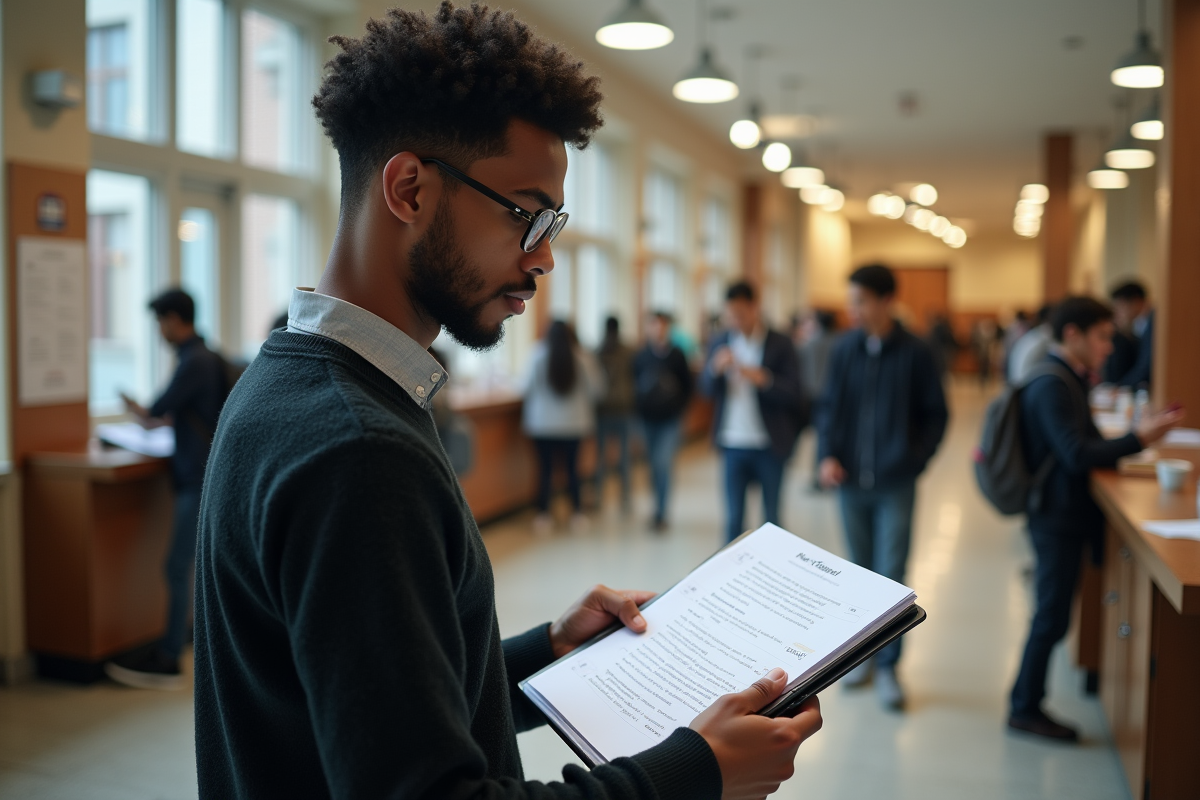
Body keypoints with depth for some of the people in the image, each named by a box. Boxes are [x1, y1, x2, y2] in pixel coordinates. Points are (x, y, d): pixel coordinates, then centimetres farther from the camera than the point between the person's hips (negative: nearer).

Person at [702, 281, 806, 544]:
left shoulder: (780, 344, -5)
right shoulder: (721, 343, 5)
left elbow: (794, 394, -10)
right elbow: (707, 389, 3)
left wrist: (762, 379, -27)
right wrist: (716, 369, -18)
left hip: (769, 445, -2)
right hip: (733, 445, 3)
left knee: (771, 518, 8)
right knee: (733, 517, 6)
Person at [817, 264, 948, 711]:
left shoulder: (915, 354, -5)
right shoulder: (844, 350, 2)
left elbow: (936, 415, 1)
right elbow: (829, 407, 7)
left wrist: (914, 461, -8)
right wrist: (827, 455, -6)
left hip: (894, 485, -3)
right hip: (850, 481, 3)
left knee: (890, 577, -1)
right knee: (861, 573, 13)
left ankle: (887, 667, 11)